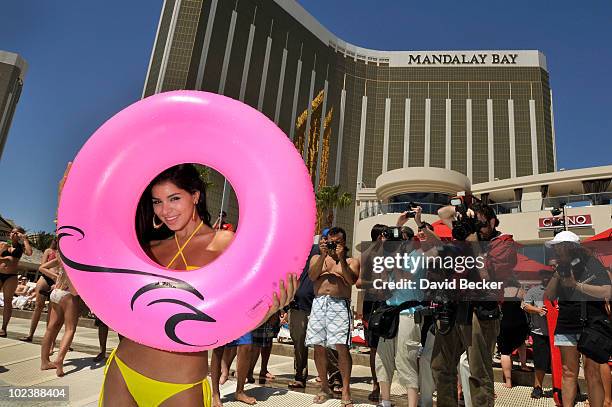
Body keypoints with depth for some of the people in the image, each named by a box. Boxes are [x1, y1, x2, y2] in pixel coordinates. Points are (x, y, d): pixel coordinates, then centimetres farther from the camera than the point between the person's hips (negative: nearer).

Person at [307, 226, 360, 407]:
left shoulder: (351, 261, 13)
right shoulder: (317, 258, 20)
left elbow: (351, 280, -5)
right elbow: (312, 276, 1)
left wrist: (341, 259, -10)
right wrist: (323, 256, -7)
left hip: (339, 305, -3)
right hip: (318, 304, 3)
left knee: (342, 347, -11)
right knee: (318, 346, 4)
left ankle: (345, 391, -1)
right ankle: (325, 388, 20)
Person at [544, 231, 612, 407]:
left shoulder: (591, 263, -1)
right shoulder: (561, 268, 13)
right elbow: (549, 296, 7)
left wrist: (577, 285, -13)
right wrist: (557, 274, -2)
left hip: (592, 325, -4)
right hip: (566, 326, 5)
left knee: (592, 374, -5)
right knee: (569, 373, 5)